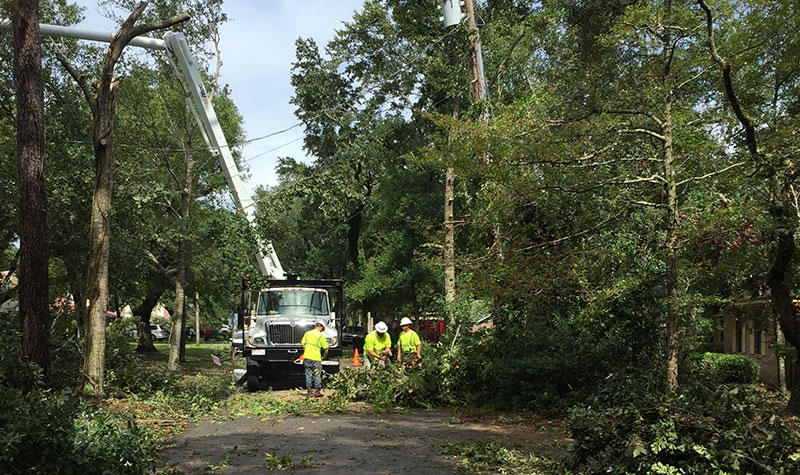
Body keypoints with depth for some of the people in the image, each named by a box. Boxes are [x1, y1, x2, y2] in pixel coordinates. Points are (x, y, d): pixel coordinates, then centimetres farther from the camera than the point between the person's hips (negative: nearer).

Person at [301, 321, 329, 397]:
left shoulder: (307, 333, 6)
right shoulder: (321, 336, -5)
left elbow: (302, 344, 7)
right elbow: (326, 349, -2)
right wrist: (323, 357, 13)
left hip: (307, 357, 4)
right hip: (316, 358, -4)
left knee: (308, 374, 11)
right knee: (317, 375, 6)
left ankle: (309, 391, 14)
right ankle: (317, 391, 11)